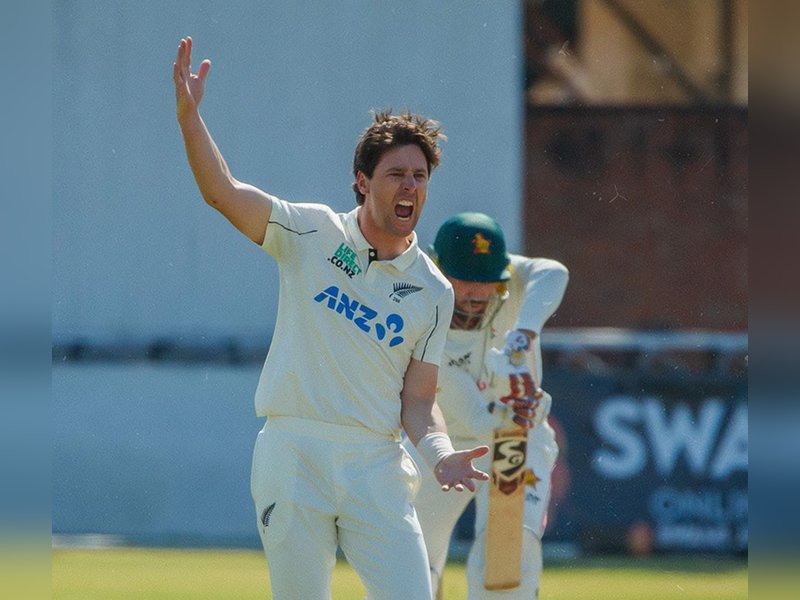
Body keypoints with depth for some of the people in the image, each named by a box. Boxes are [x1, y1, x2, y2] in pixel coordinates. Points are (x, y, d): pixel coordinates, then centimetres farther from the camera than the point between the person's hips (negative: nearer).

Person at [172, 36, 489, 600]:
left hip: (375, 465, 1)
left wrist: (440, 452, -13)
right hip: (293, 453, -1)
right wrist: (189, 115, -21)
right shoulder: (312, 235, 4)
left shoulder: (433, 291, 8)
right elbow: (224, 193, -7)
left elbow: (419, 400, 8)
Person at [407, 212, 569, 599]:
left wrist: (525, 331, -66)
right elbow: (476, 420, -30)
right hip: (444, 448, 0)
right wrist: (506, 415, -54)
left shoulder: (512, 281, -22)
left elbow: (552, 274, -48)